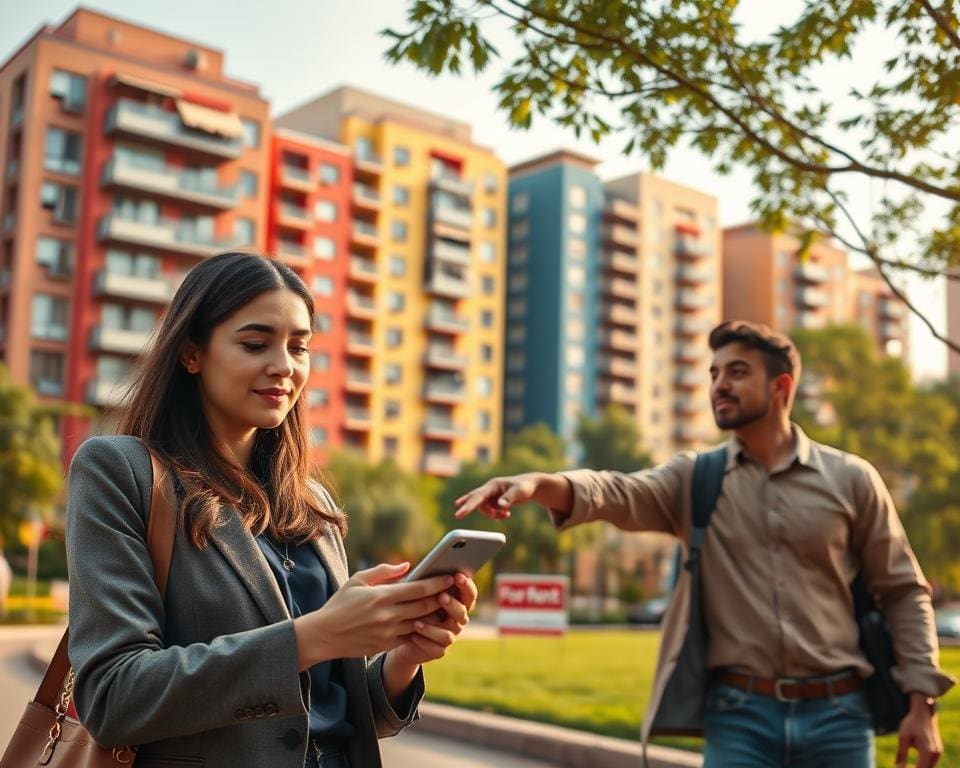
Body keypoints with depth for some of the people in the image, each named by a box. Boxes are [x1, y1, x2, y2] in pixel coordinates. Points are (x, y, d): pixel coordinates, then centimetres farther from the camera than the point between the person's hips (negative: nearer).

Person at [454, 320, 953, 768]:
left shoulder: (849, 479, 3)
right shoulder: (695, 479, 3)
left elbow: (903, 591, 7)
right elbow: (619, 493, -17)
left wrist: (921, 701, -1)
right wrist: (540, 483, -37)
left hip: (836, 714, 0)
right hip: (738, 714, 0)